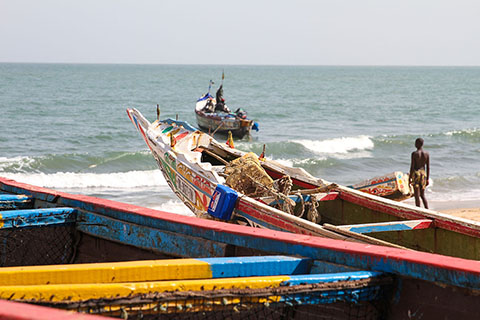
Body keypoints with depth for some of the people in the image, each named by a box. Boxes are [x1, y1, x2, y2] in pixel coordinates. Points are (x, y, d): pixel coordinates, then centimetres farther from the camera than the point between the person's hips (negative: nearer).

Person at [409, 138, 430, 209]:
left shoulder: (414, 153, -10)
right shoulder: (427, 154, 3)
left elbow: (412, 166, -11)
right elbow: (428, 167, 6)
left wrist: (410, 178, -5)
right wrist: (427, 179, 13)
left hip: (416, 173, -5)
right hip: (423, 174, 5)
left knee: (417, 195, 0)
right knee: (422, 195, 15)